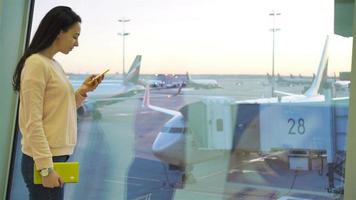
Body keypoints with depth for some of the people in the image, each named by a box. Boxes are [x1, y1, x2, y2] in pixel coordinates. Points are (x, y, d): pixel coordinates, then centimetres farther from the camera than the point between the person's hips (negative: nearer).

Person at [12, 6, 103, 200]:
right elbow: (33, 122, -18)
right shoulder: (36, 63, -13)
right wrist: (46, 168, -20)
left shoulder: (54, 65, 13)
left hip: (57, 157, 9)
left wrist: (82, 91, 5)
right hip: (43, 161, -9)